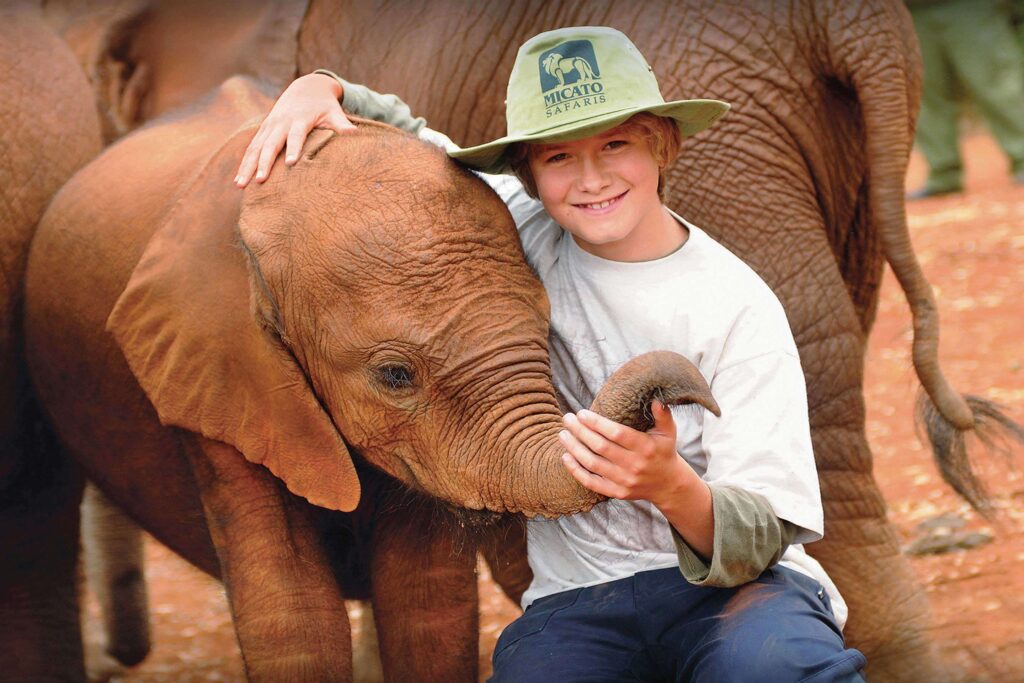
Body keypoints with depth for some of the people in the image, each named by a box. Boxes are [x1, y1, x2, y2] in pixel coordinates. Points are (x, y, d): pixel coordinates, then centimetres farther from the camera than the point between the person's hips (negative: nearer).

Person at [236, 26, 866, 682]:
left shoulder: (739, 308, -7)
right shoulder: (527, 233, 5)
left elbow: (763, 537, -11)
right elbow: (402, 137, 22)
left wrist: (674, 487, -33)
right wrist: (320, 87, 1)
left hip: (737, 585, -3)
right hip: (579, 598, 3)